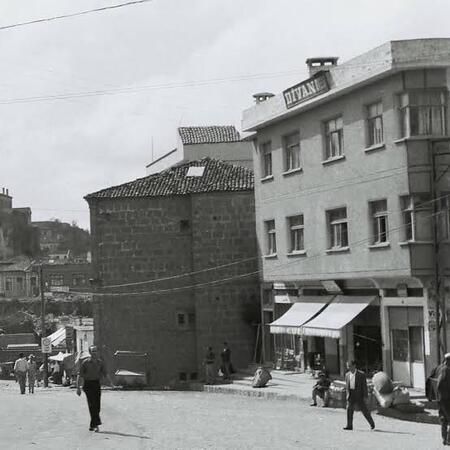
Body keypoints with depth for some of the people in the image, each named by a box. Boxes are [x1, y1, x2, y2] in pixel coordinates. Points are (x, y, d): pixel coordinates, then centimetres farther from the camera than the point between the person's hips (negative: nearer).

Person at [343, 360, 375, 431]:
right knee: (349, 409, -8)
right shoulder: (347, 375, 8)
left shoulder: (361, 374, -7)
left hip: (359, 395, -4)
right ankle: (349, 425, -6)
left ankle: (372, 423, 19)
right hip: (351, 395, 4)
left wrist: (365, 396, -11)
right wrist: (348, 394, 12)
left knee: (364, 410, 2)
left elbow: (364, 386, -7)